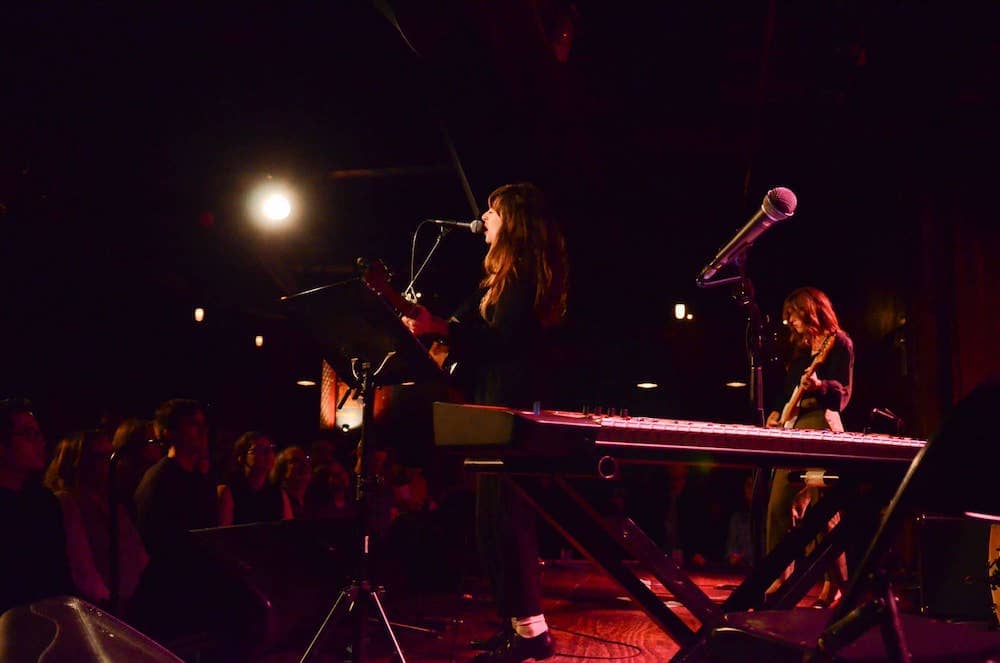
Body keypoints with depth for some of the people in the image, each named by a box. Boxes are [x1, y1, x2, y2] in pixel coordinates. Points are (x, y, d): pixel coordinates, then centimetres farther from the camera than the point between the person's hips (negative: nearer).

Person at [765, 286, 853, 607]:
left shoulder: (838, 342, -2)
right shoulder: (800, 346, 21)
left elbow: (843, 392, -10)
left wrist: (818, 386, -28)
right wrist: (776, 411, 11)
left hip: (821, 424, -8)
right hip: (793, 428, 8)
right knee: (779, 507, 5)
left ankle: (836, 584, -5)